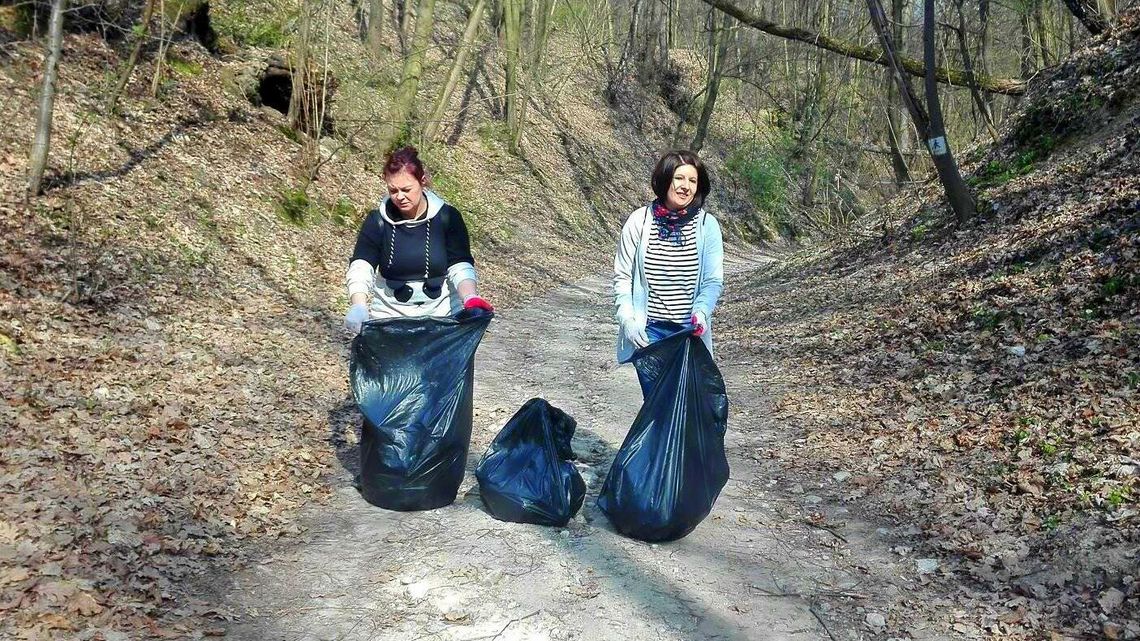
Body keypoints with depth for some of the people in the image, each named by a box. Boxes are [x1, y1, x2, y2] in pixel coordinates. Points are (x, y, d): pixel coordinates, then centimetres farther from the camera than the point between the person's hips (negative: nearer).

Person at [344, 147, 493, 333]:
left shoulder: (447, 217, -6)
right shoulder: (378, 221, -6)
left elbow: (460, 266, -10)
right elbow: (360, 268, -17)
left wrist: (471, 298, -30)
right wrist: (358, 306, -36)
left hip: (441, 315, 0)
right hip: (389, 317, 0)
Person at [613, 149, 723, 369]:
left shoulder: (707, 225, -2)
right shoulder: (639, 221, -3)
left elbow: (713, 281, -2)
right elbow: (622, 276, 2)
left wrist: (701, 312, -21)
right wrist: (627, 318, -10)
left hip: (690, 330, 1)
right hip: (648, 329, -1)